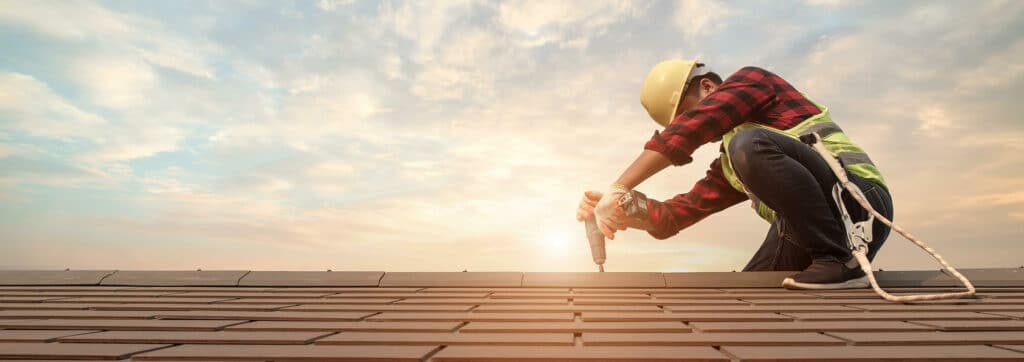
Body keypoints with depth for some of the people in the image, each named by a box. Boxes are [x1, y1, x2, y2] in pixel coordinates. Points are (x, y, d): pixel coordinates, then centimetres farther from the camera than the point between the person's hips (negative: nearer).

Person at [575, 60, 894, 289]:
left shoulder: (750, 80, 0)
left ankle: (838, 261, -19)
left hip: (859, 200, -8)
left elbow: (687, 129, -20)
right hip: (805, 238, 8)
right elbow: (674, 215, 10)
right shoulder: (727, 167, 19)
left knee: (750, 145, -28)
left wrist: (616, 189, -25)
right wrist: (618, 208, -8)